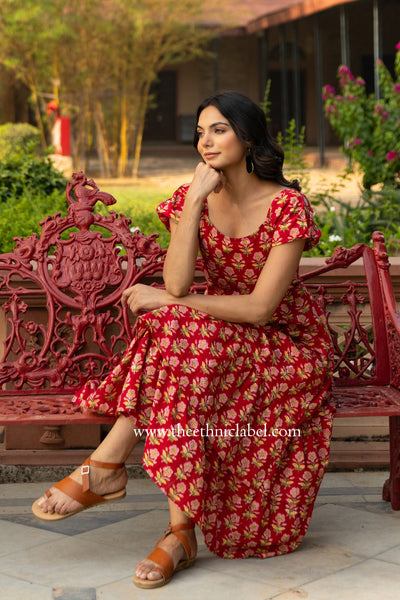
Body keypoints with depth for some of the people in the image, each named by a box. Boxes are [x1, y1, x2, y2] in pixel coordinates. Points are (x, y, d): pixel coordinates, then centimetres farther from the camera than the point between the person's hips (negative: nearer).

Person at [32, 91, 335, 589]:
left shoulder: (287, 206, -14)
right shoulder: (191, 198, 0)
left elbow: (260, 308, -20)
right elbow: (177, 285, -16)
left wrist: (165, 303, -18)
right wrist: (194, 202, -21)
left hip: (286, 344, -4)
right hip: (219, 338, 4)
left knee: (178, 331, -32)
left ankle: (107, 464, -24)